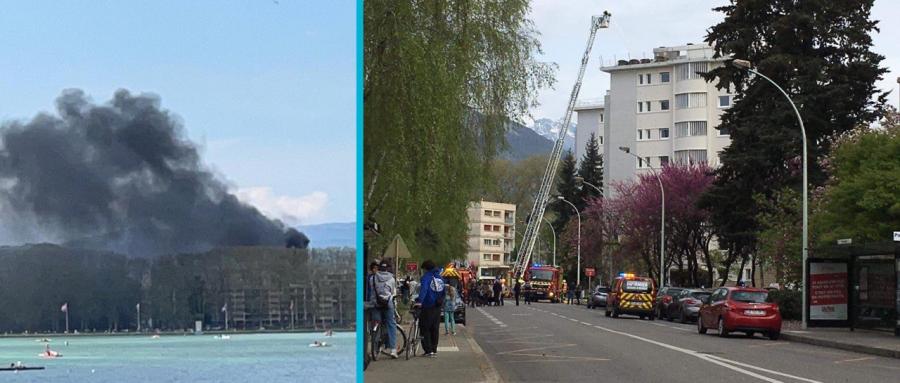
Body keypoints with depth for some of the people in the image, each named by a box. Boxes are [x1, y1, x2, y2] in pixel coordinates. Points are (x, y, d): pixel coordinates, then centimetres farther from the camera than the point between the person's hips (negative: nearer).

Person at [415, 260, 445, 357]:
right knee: (435, 329, 13)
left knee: (425, 328, -2)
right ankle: (434, 350, 15)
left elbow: (423, 289, -25)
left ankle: (429, 350, -9)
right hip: (438, 307, 7)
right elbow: (444, 292, 21)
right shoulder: (440, 278, 13)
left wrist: (419, 301, -34)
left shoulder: (426, 277, -9)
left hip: (428, 306, -7)